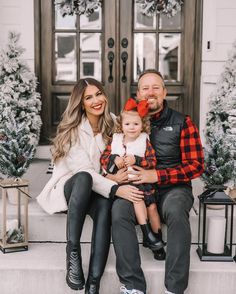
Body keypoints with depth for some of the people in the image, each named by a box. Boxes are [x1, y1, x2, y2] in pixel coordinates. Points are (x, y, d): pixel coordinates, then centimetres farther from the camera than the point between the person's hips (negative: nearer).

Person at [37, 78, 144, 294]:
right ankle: (72, 251, -36)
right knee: (83, 178, -38)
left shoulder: (112, 125, 4)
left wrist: (116, 176, -14)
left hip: (98, 190, 3)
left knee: (105, 205, -33)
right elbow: (83, 170, -21)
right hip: (70, 187, -3)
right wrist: (115, 189, -34)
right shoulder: (72, 130, -10)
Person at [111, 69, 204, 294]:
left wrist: (156, 175, -15)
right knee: (119, 209, -30)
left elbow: (196, 165, -3)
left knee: (175, 210, -36)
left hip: (173, 187, -2)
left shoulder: (182, 122, 3)